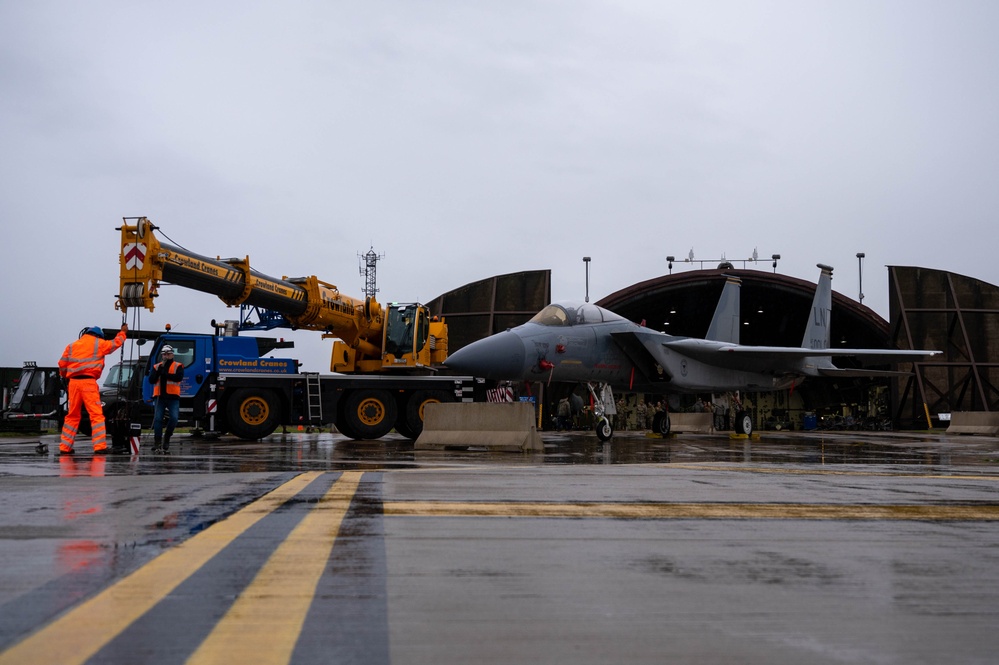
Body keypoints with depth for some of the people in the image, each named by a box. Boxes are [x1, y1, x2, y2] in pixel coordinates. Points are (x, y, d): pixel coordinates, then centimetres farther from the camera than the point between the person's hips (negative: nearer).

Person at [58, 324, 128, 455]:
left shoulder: (71, 345, 16)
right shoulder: (98, 344, 6)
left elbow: (62, 364, 14)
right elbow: (116, 343, 19)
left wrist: (65, 378, 29)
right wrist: (123, 332, 36)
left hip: (73, 382, 5)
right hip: (89, 382, -4)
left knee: (72, 415, 12)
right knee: (96, 414, -6)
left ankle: (65, 447, 12)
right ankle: (100, 446, -14)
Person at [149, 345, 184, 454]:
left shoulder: (178, 366, 8)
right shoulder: (156, 367, 16)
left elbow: (179, 377, -11)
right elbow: (151, 380, 3)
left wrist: (165, 373, -16)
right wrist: (158, 371, -11)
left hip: (173, 397, -2)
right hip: (159, 396, 2)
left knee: (174, 418, -14)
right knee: (158, 419, -8)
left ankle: (166, 438, 9)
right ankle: (157, 444, -7)